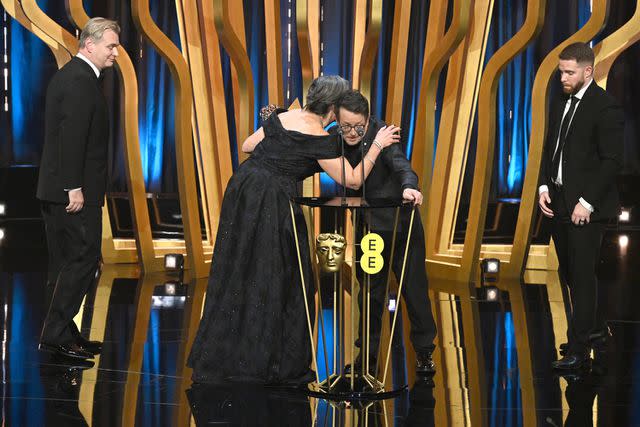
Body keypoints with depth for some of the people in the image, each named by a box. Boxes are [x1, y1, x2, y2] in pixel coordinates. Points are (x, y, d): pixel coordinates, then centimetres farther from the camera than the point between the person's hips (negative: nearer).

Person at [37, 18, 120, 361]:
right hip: (73, 190, -10)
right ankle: (57, 334, -6)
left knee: (65, 263, 13)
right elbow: (72, 136, -22)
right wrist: (75, 188, -23)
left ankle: (61, 333, 18)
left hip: (55, 188, 10)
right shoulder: (82, 81, -15)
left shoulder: (67, 75, 18)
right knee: (83, 259, -7)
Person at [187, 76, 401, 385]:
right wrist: (377, 146, 1)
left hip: (242, 189, 7)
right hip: (273, 205, -7)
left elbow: (247, 146, 18)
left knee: (236, 277, 14)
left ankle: (218, 358, 21)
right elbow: (353, 180, -7)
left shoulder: (282, 116, 9)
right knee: (277, 281, 4)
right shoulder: (319, 139, -11)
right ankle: (277, 365, 10)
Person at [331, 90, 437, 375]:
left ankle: (424, 351, 20)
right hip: (368, 228, 3)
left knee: (414, 288, 5)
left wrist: (409, 187, -58)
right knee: (370, 290, 10)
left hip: (400, 225, -3)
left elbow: (401, 165, -35)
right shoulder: (333, 138, -7)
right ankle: (368, 350, 23)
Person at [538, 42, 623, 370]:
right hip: (559, 203, 8)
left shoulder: (605, 107, -12)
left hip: (586, 207, -8)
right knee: (569, 272, 13)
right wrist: (544, 186, 5)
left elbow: (611, 160, -15)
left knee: (582, 274, -6)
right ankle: (592, 326, 29)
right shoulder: (561, 106, 13)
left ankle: (578, 349, -3)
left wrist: (587, 202, -18)